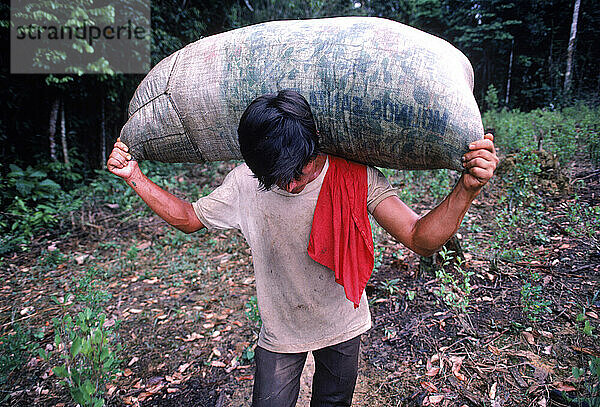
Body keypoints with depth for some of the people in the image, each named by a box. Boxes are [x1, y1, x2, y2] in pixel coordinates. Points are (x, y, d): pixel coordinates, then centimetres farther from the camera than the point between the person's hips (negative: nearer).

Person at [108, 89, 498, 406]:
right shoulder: (245, 182, -20)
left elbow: (422, 239, -27)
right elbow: (190, 218, -3)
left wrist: (467, 188, -44)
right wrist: (135, 177, -10)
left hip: (343, 328, 0)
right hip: (279, 334, 0)